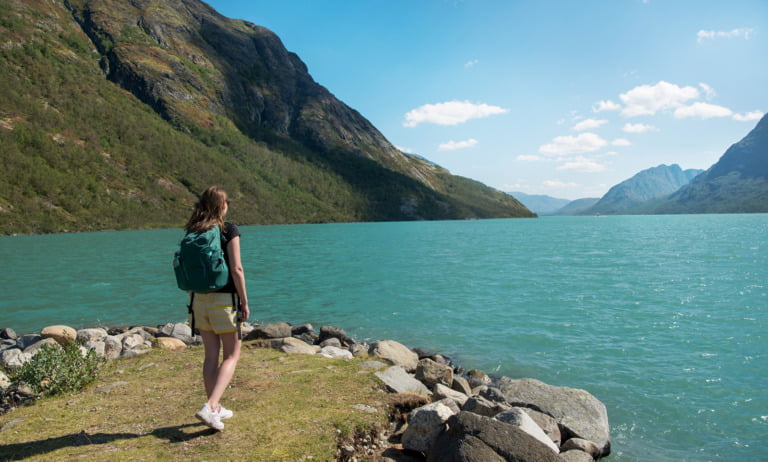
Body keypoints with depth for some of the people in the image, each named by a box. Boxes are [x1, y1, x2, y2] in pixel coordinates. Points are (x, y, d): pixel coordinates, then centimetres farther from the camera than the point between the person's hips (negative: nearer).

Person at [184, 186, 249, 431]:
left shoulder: (191, 232, 6)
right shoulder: (229, 230, -10)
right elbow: (236, 269, -14)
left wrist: (193, 299, 19)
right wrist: (244, 301, -7)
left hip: (200, 299, 6)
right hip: (224, 299, -5)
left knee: (211, 355, 14)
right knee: (231, 356, 6)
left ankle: (215, 409, 23)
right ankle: (209, 406, -8)